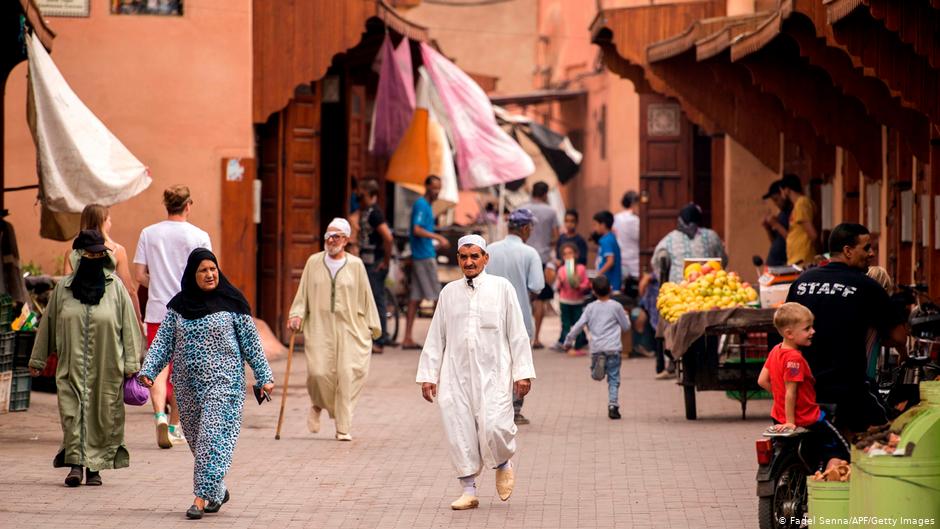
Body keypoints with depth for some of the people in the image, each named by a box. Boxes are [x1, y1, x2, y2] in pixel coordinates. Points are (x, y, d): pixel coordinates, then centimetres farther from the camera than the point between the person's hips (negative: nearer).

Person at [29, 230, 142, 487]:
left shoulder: (115, 288, 3)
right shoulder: (64, 288, 5)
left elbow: (129, 326, 4)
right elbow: (47, 324, 13)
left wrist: (131, 363, 0)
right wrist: (37, 359, 15)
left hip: (106, 369, 0)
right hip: (72, 367, 1)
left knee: (103, 415, 1)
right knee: (72, 411, -9)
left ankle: (95, 467, 9)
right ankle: (75, 463, -9)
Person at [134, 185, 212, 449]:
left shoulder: (149, 234, 2)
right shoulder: (199, 237, -4)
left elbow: (139, 275, 1)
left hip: (157, 311, 1)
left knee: (159, 367, -2)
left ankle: (160, 416, -26)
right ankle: (175, 425, 20)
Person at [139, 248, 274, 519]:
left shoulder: (231, 303, -2)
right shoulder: (178, 306, 6)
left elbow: (251, 341, 2)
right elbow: (163, 341, 7)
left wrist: (264, 376, 1)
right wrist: (148, 371, -6)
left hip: (223, 381, -4)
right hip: (188, 383, 4)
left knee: (213, 437, -12)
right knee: (196, 437, 9)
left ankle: (202, 497, -14)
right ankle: (218, 489, 27)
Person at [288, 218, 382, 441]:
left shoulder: (355, 265, 5)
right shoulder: (314, 262, 8)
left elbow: (366, 296, 9)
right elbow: (303, 293, 12)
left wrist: (372, 327, 8)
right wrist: (296, 314, -3)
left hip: (349, 328, 0)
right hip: (319, 327, 0)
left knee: (347, 375, -7)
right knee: (318, 372, -13)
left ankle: (343, 428, 1)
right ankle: (317, 406, 20)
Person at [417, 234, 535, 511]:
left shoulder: (502, 288, 2)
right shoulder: (449, 292, 10)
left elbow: (517, 333, 2)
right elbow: (436, 337, 13)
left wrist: (522, 372, -3)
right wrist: (428, 375, 9)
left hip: (493, 373, -3)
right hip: (456, 374, 3)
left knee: (493, 426, -17)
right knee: (459, 431, -1)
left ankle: (503, 466, 15)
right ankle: (469, 491, 10)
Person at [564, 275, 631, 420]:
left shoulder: (591, 307, 6)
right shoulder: (616, 306, 1)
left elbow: (579, 326, 5)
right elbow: (626, 326, 9)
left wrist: (568, 341, 18)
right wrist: (624, 316, 30)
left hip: (596, 348, 1)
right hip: (613, 348, -1)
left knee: (595, 375, 15)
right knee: (613, 379, 4)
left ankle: (599, 364, -19)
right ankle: (613, 405, -8)